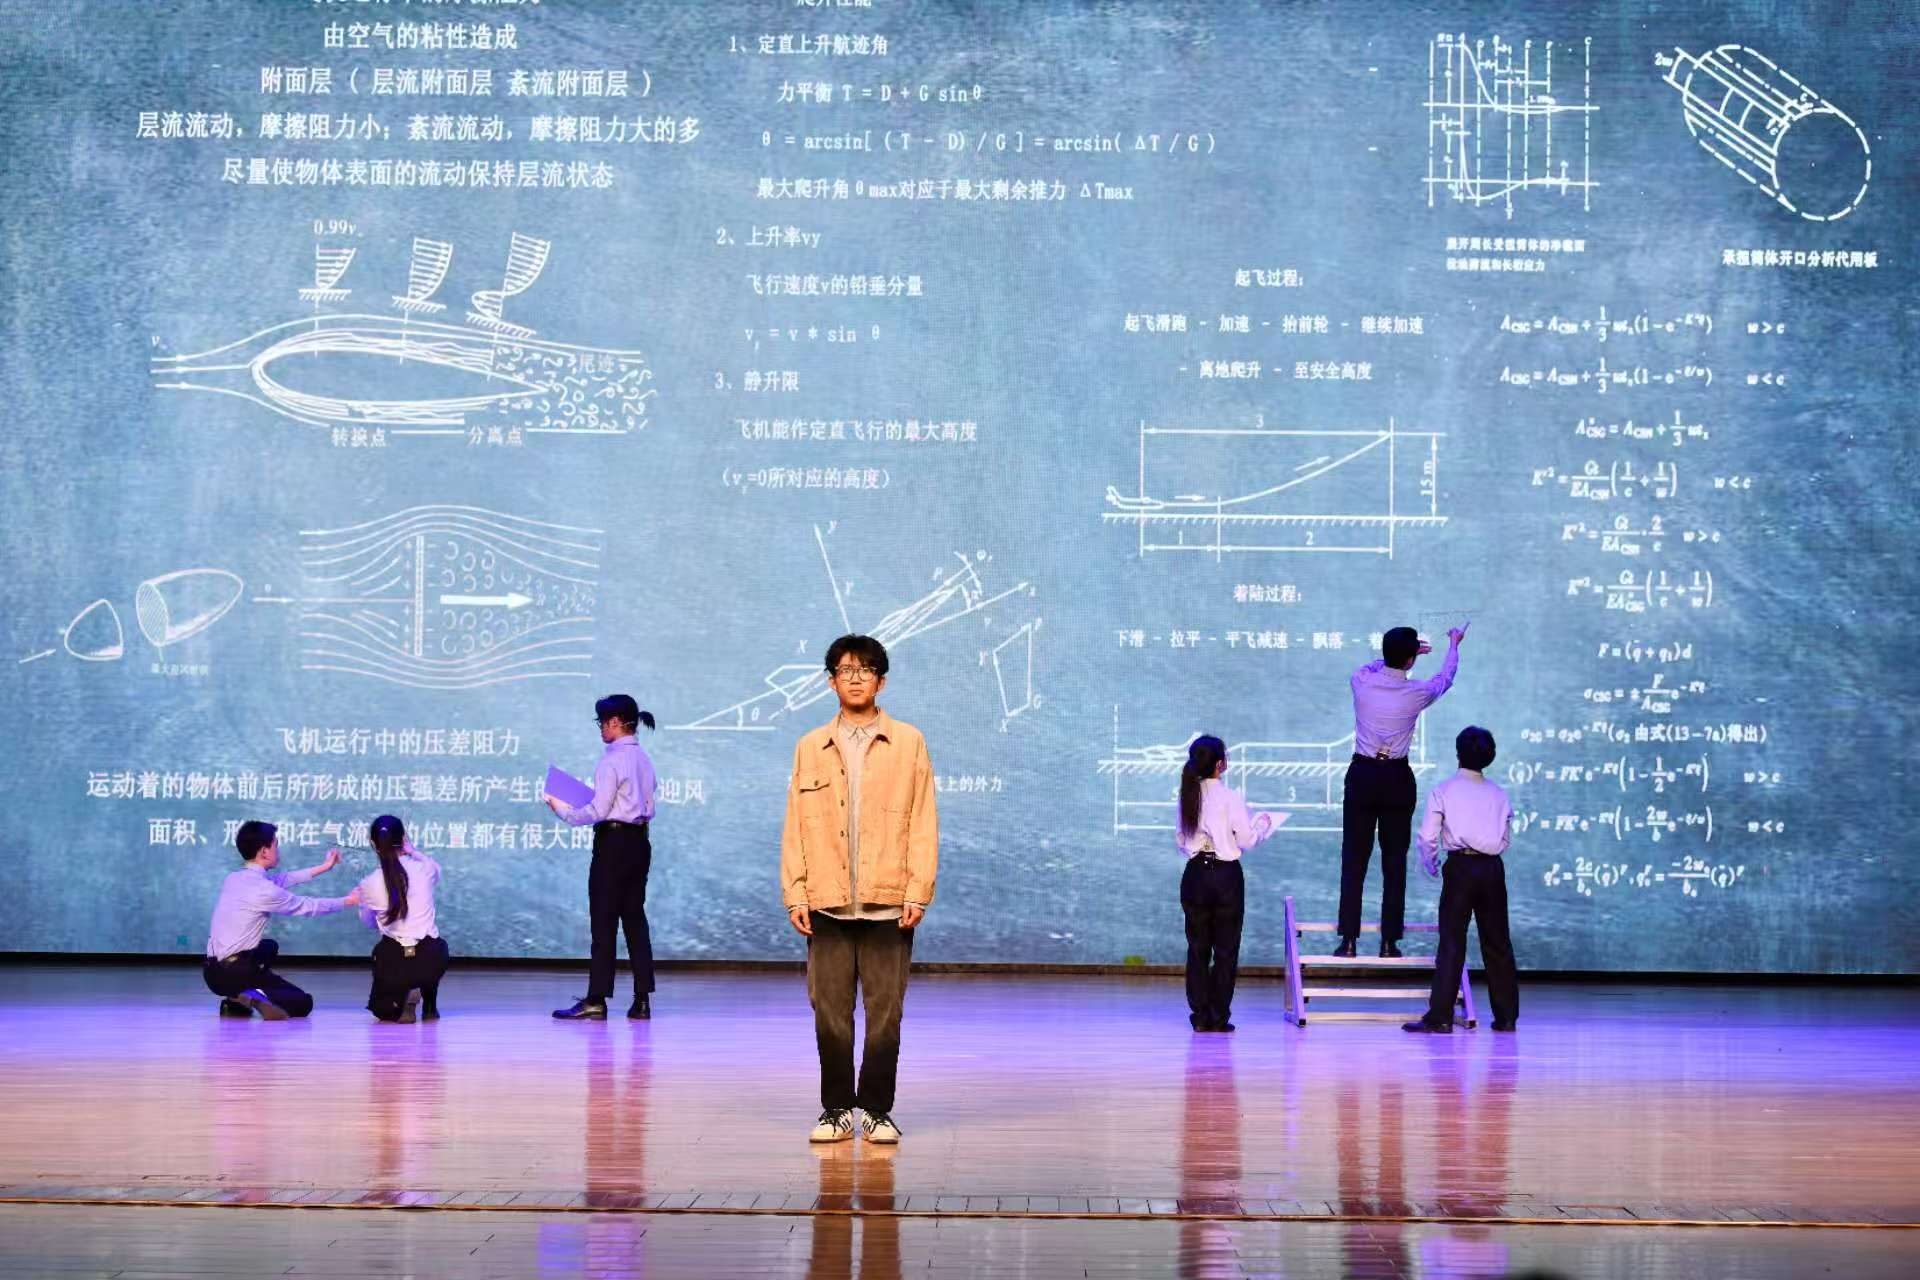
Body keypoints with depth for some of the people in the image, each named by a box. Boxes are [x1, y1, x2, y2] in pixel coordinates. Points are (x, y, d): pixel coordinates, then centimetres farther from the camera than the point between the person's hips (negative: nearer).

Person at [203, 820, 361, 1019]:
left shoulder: (234, 879, 8)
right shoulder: (263, 890, -15)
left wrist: (323, 868, 28)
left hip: (213, 971, 8)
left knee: (269, 947, 36)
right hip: (236, 971, -8)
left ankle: (237, 1001, 15)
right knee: (303, 1003, 4)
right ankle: (258, 998, -22)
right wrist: (349, 901, 14)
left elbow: (281, 880, 20)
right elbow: (307, 906, -1)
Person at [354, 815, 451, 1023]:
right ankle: (430, 1005, 22)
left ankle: (404, 999, -7)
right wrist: (413, 851, 27)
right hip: (431, 961, 2)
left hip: (393, 964, -1)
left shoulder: (369, 885, -5)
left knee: (384, 1012, 29)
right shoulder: (425, 869, -4)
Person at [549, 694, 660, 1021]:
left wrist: (563, 811, -5)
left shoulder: (612, 760, -14)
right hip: (640, 842, 8)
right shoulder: (643, 760, 11)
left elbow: (599, 811, -17)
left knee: (603, 920, -4)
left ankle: (596, 1000, -4)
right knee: (635, 917, 10)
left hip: (613, 842, -8)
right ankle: (642, 999, 7)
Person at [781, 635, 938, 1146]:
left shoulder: (908, 744, 7)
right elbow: (795, 828, 9)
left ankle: (877, 1110, 10)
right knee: (829, 1013, 2)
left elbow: (923, 825, 3)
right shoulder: (811, 748, 12)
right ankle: (836, 1109, 12)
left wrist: (918, 893, -5)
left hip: (888, 905, -1)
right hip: (828, 905, 1)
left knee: (885, 1014, -1)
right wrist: (794, 895, 1)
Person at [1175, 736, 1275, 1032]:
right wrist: (1262, 824, 9)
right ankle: (1218, 1017, 3)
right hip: (1226, 875, -4)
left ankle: (1200, 1015, 9)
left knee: (1197, 947, 11)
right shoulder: (1229, 798, -13)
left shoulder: (1188, 797, 1)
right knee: (1226, 949, 4)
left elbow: (1180, 839, 10)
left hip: (1194, 875, 4)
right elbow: (1247, 841, -9)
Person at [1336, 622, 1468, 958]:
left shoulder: (1361, 682, -7)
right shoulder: (1416, 693, -8)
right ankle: (1389, 943, 7)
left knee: (1354, 860, 4)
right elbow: (1445, 679, 16)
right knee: (1395, 862, 7)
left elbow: (1374, 666, 20)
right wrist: (1453, 645, 34)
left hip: (1362, 775, 1)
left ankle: (1349, 940, 3)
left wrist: (1405, 652, 34)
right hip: (1397, 779, -1)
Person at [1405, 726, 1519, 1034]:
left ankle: (1440, 1017, -8)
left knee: (1452, 942, -3)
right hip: (1493, 869, 3)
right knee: (1497, 942, 10)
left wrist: (1430, 867, 14)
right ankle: (1506, 1017, 14)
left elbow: (1428, 838, -3)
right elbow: (1506, 838, 12)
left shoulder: (1443, 791, -1)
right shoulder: (1499, 794, 9)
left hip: (1460, 867, -3)